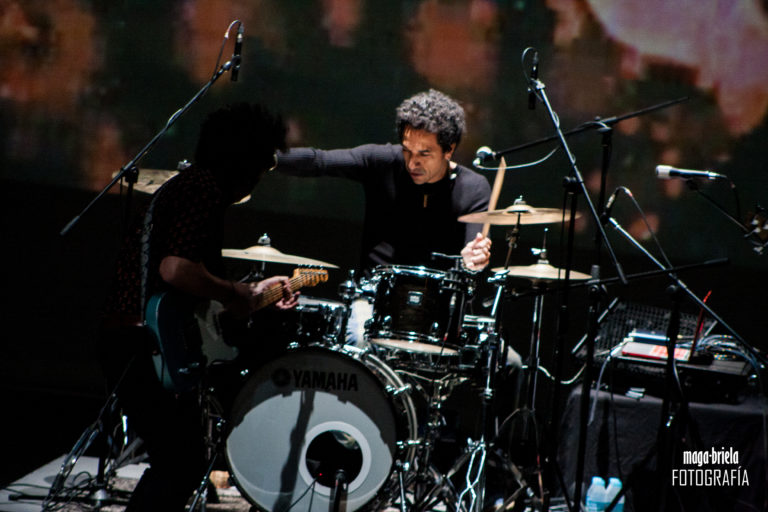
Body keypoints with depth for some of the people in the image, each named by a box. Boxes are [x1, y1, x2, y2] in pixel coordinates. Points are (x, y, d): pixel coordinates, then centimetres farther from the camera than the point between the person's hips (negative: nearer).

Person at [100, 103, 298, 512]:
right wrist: (234, 295, -15)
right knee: (181, 466, -9)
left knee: (182, 462, 17)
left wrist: (250, 293, 23)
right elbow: (176, 269, -29)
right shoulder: (206, 192, -15)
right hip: (146, 349, -11)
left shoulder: (192, 183, 18)